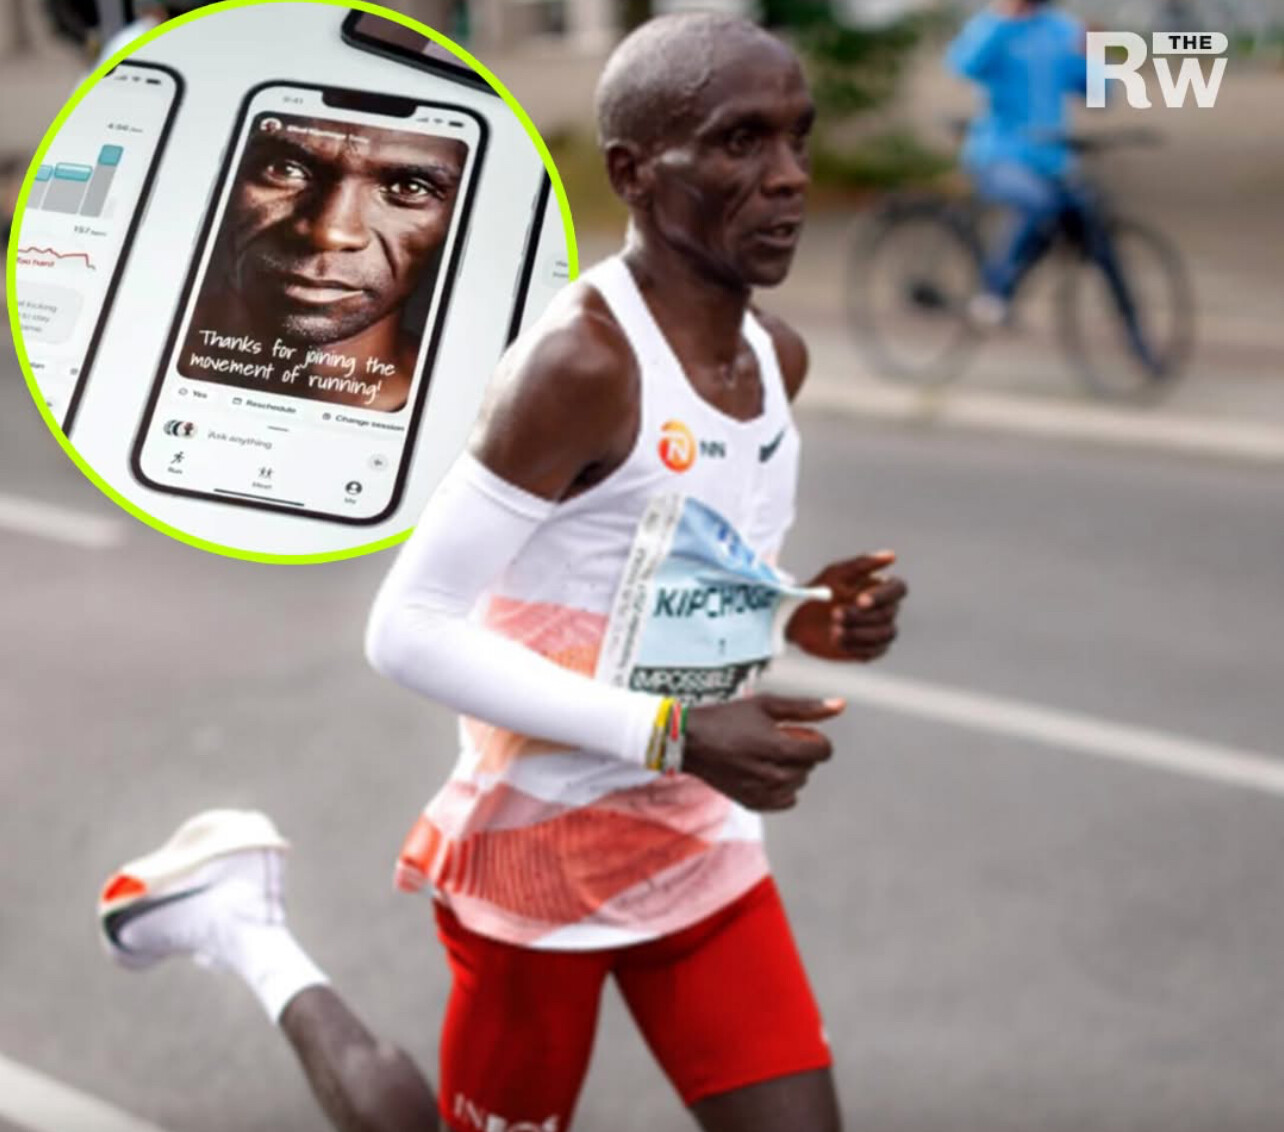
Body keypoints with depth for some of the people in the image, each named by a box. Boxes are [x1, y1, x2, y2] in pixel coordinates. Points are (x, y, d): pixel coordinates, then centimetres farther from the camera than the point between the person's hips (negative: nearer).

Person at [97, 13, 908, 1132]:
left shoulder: (777, 359, 1)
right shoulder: (581, 360, -24)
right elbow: (409, 630, -25)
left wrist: (802, 618, -4)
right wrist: (672, 735, -28)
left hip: (698, 841, 7)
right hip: (542, 842, -7)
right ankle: (241, 918, 28)